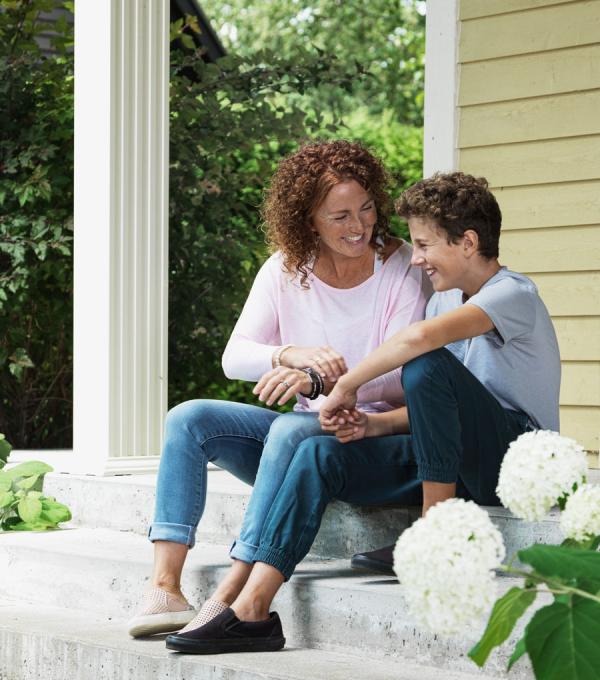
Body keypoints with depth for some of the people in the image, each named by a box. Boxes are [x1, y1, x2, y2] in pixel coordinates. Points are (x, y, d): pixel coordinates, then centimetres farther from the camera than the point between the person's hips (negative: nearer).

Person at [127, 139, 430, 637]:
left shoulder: (402, 269, -6)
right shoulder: (286, 269, 6)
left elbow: (400, 379, -15)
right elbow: (235, 357, -1)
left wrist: (320, 379, -32)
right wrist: (291, 355, -23)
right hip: (304, 421, 5)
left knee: (291, 431, -36)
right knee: (189, 419, -16)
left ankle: (232, 597, -38)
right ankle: (164, 587, -26)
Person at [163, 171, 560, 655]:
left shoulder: (513, 294, -12)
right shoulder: (445, 300, 17)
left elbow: (422, 336, -33)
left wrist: (348, 386, -21)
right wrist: (373, 423, -2)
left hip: (518, 458, -8)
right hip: (458, 464, 8)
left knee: (428, 363, -32)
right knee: (320, 455, -11)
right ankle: (252, 610, -23)